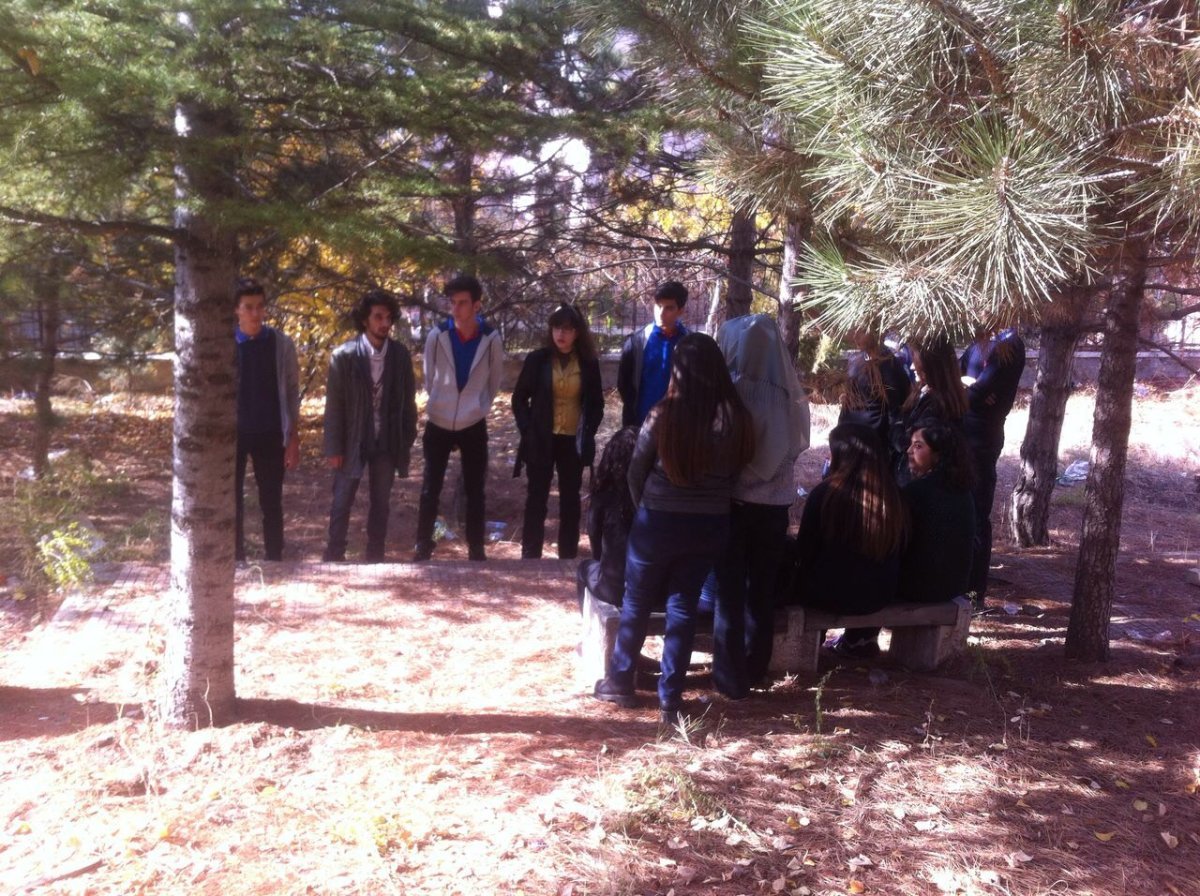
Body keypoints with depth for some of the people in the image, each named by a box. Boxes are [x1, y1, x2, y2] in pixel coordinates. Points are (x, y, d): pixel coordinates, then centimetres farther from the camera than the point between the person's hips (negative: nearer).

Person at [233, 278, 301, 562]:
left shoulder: (281, 344, -4)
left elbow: (292, 392, 1)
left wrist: (293, 438, -2)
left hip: (270, 434, 0)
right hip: (232, 432, 0)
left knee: (271, 503, 8)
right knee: (231, 502, 8)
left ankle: (274, 561, 19)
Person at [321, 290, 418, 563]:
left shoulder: (400, 354, -1)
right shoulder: (344, 355, -9)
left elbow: (408, 399, 5)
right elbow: (334, 405, -8)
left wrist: (408, 437, 3)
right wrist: (334, 448, -9)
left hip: (387, 442, 2)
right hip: (352, 441, -2)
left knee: (380, 504, 11)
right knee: (341, 503, 7)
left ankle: (375, 559, 22)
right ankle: (333, 557, 19)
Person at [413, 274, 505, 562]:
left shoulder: (491, 339, -9)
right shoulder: (437, 335, -10)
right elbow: (429, 379, 5)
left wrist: (479, 408, 10)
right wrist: (440, 405, 11)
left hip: (474, 426, 0)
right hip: (439, 424, 0)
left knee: (475, 491, 7)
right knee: (430, 489, 4)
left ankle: (476, 549, 18)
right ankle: (422, 547, 17)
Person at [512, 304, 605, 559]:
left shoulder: (589, 363, 0)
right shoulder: (537, 359, -3)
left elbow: (596, 404, 8)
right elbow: (519, 398, 3)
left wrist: (587, 433, -4)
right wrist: (527, 431, -7)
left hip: (574, 442, 1)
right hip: (542, 441, -1)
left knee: (570, 500, 10)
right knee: (536, 500, 2)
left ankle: (568, 555, 19)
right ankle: (530, 556, 10)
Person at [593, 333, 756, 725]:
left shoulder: (665, 416, -15)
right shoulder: (737, 419, -7)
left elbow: (636, 472, -4)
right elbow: (736, 472, 2)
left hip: (659, 521, -2)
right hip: (709, 526, 3)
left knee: (637, 602, 16)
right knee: (683, 605, 13)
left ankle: (619, 682, 30)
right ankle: (670, 699, 18)